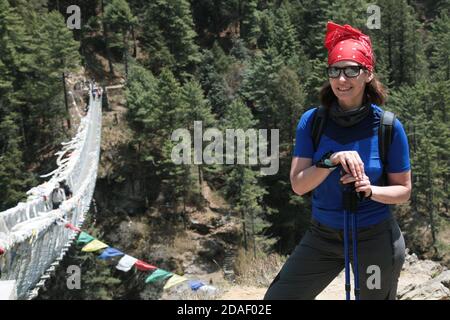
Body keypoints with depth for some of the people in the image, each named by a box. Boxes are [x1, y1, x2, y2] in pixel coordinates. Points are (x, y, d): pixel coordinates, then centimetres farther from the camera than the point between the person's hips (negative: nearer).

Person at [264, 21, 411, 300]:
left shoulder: (388, 127, -10)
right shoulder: (312, 121, -6)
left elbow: (404, 190, -3)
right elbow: (298, 185, -11)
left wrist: (371, 190, -23)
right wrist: (331, 161, -28)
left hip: (376, 239, -1)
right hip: (323, 237, 2)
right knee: (276, 298, -2)